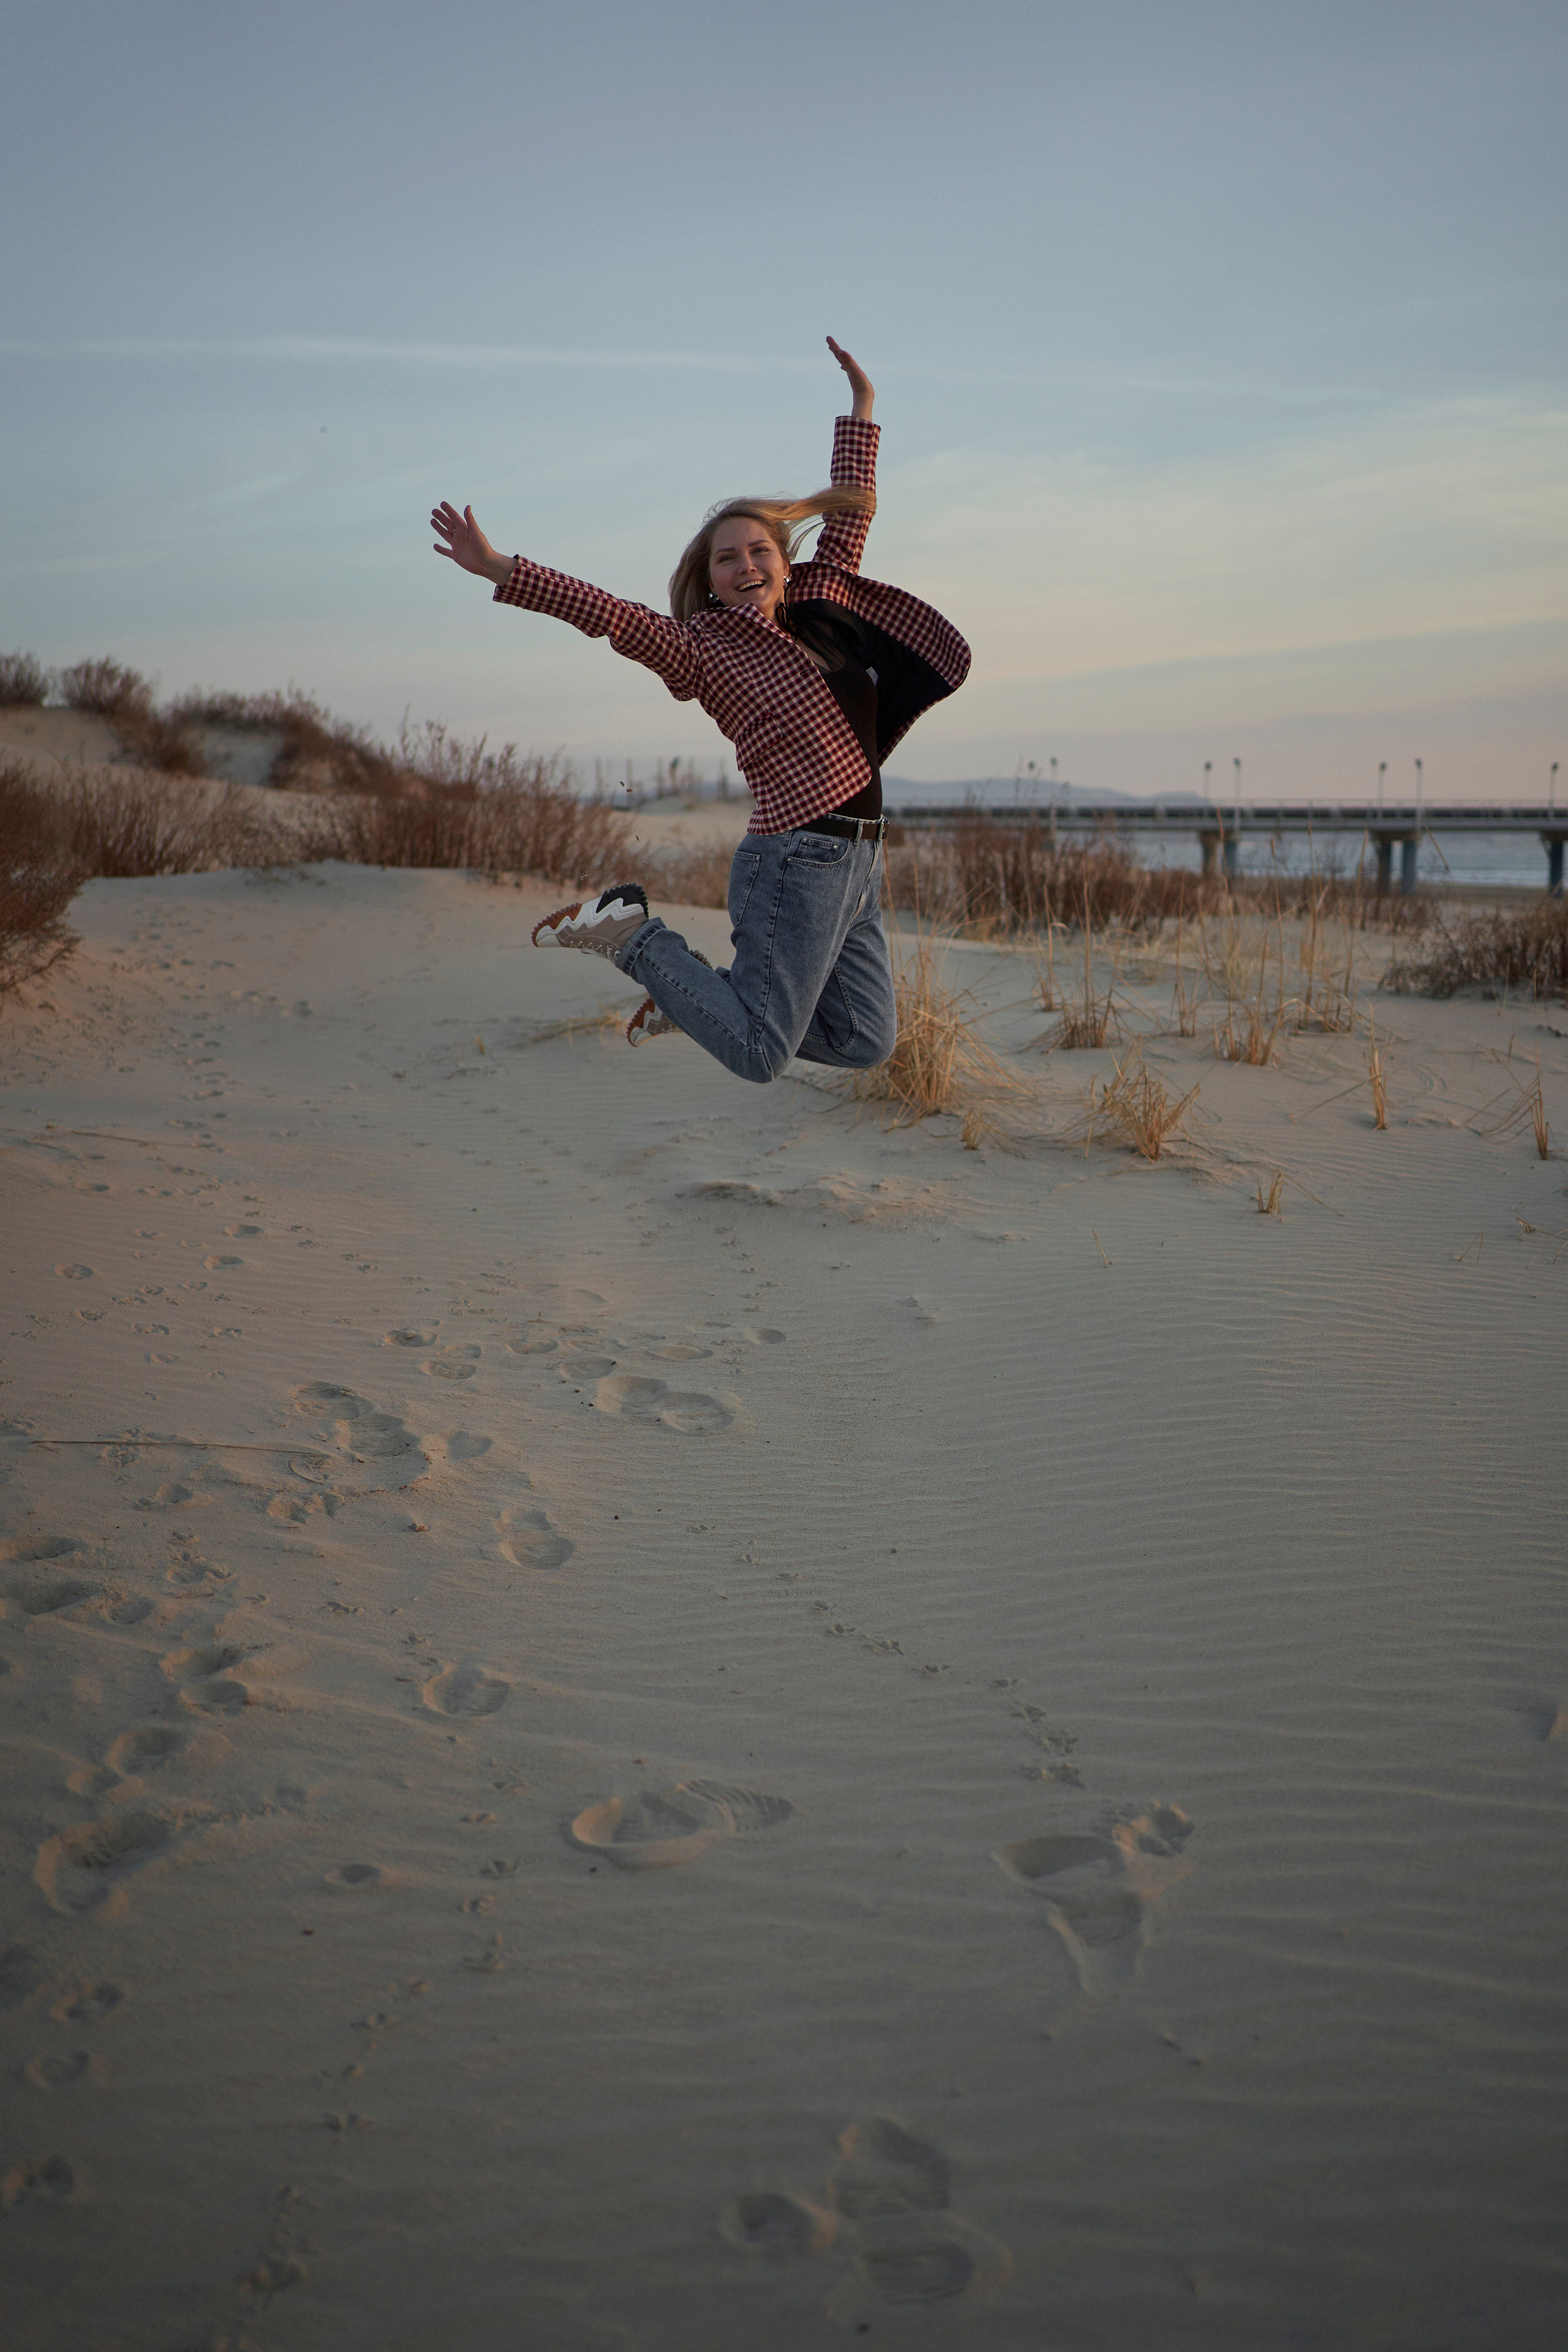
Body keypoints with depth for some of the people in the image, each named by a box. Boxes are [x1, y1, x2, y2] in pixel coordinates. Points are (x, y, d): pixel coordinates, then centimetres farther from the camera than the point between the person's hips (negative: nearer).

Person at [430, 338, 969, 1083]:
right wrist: (500, 571, -26)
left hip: (857, 867, 8)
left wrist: (860, 410, 26)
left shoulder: (816, 608, 12)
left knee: (864, 1045, 12)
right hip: (799, 863, -7)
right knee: (757, 1056, -7)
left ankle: (703, 991, 22)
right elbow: (611, 615, -17)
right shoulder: (703, 649, -6)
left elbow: (850, 515, 22)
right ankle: (632, 934, 8)